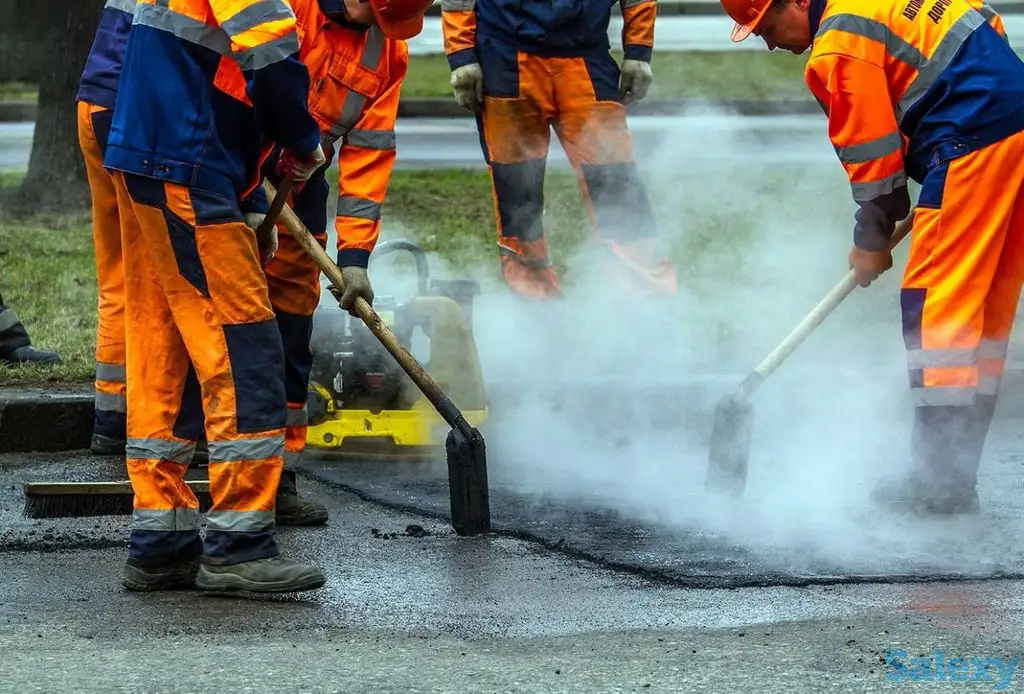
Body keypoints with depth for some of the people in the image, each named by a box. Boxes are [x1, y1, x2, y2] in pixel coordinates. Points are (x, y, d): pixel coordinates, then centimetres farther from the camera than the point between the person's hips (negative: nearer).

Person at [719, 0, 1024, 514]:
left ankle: (939, 479, -7)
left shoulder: (840, 47, -10)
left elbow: (873, 150, -6)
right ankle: (958, 470, 16)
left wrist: (871, 240, 9)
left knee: (934, 302, -6)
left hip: (975, 141, -10)